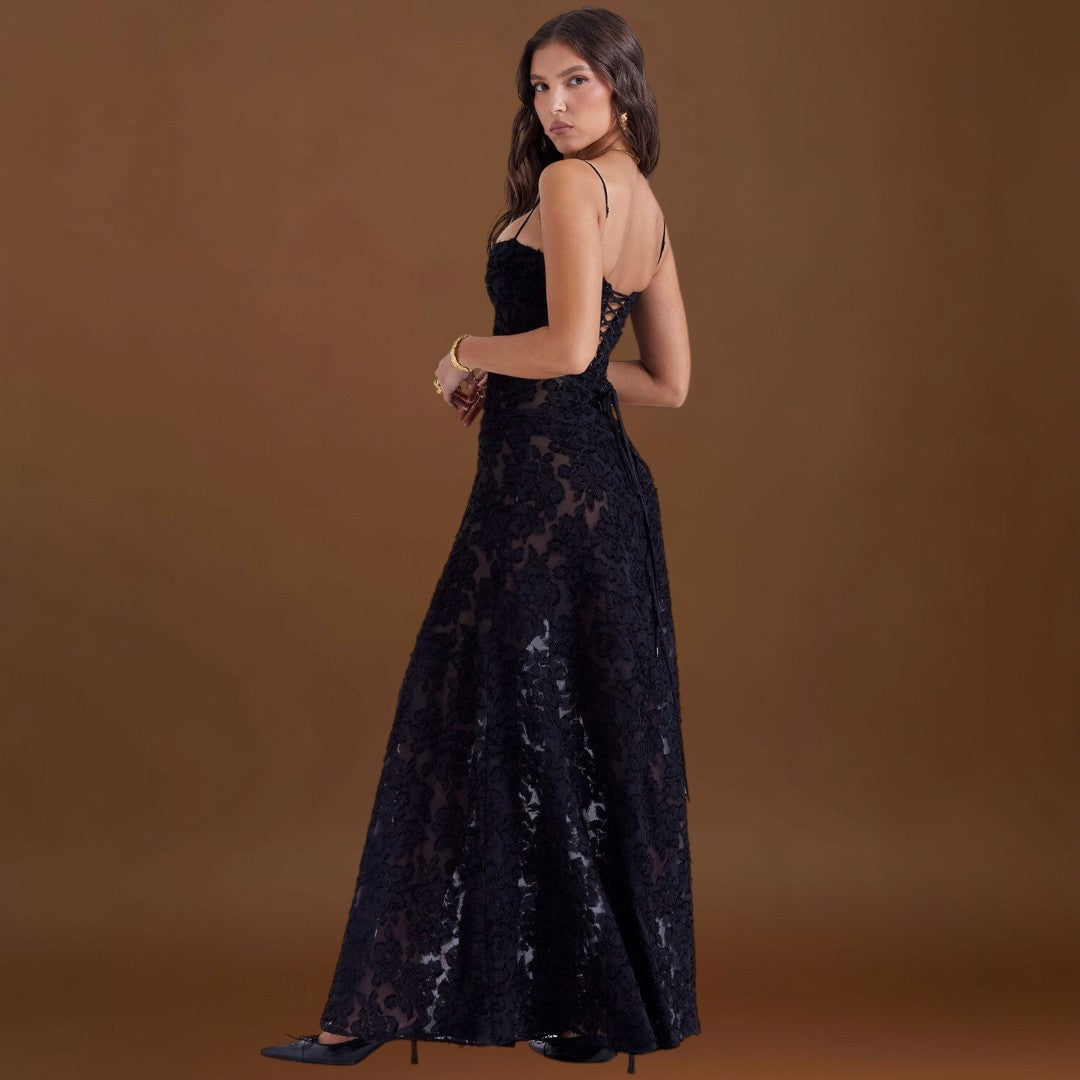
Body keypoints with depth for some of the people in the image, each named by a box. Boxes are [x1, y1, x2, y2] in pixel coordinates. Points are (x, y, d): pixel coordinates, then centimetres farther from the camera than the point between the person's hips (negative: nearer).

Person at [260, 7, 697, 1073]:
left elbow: (570, 345, -22)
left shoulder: (570, 185, -10)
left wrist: (471, 356, -4)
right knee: (600, 738, 11)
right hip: (607, 482, 9)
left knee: (475, 731, -4)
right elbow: (668, 381, 18)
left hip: (545, 483, -9)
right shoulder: (647, 205, 16)